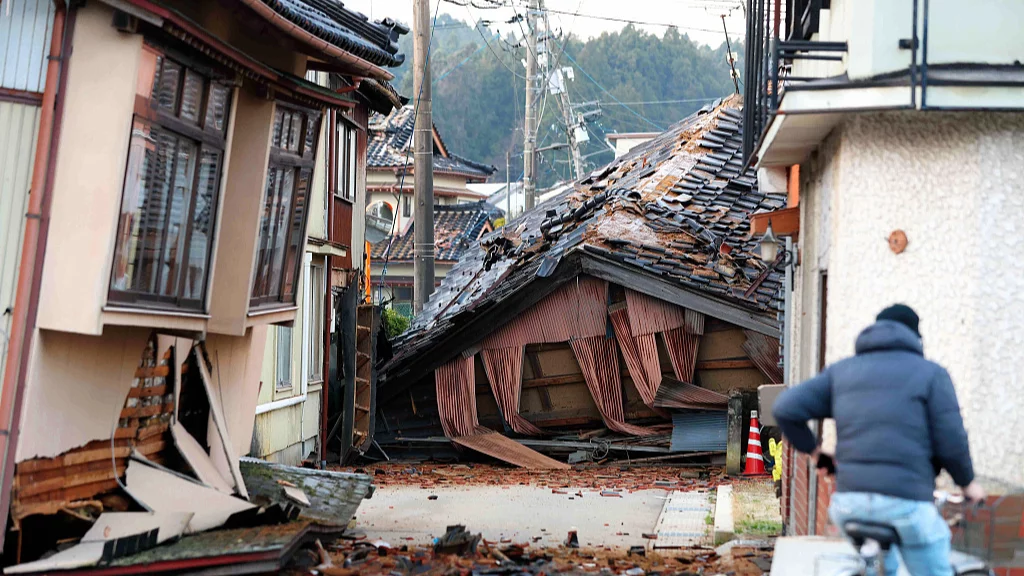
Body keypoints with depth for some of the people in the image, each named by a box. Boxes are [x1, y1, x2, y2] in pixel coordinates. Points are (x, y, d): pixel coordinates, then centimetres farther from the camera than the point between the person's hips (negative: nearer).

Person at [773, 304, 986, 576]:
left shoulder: (842, 371, 16)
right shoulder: (931, 372, 6)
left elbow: (786, 408, 6)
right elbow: (950, 443, -1)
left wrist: (812, 449, 21)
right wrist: (967, 483, 17)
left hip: (848, 502, 4)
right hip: (906, 502, -4)